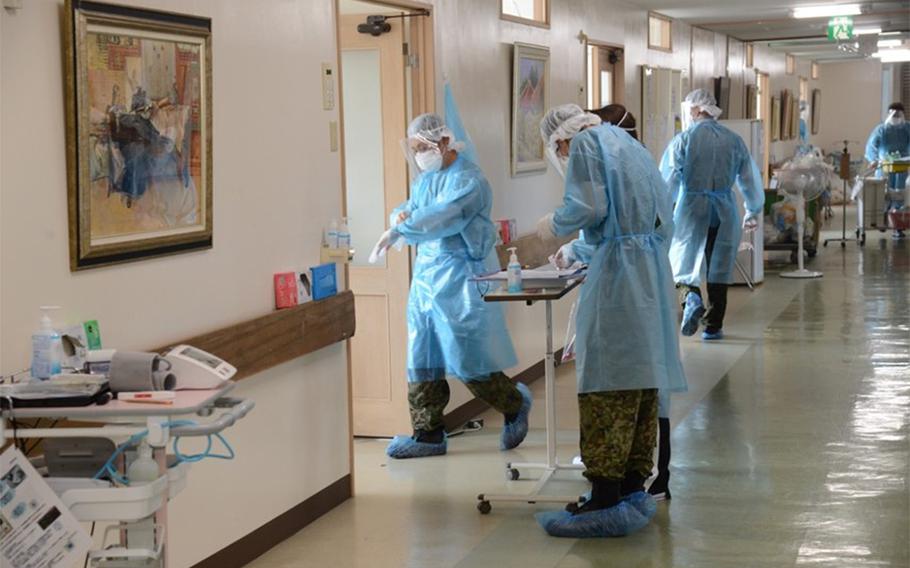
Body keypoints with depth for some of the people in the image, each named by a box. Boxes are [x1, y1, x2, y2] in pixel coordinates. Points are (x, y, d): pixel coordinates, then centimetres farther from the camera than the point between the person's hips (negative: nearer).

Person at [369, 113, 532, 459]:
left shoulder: (468, 180, -14)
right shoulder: (425, 178, 13)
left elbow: (442, 216, -27)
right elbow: (409, 209, 15)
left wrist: (398, 231, -29)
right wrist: (401, 215, -9)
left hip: (461, 278, -8)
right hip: (427, 275, 8)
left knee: (467, 359, -4)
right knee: (422, 359, 6)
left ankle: (515, 404, 20)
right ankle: (428, 434, 13)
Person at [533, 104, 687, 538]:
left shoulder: (585, 144, 0)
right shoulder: (630, 145, 25)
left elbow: (588, 208, -15)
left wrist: (554, 225, 6)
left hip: (617, 274, -9)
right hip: (654, 271, 9)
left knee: (606, 387, -9)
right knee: (641, 382, 11)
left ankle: (606, 502, -10)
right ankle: (633, 489, 17)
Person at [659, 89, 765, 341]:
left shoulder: (683, 139, -6)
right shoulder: (734, 140, 5)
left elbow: (667, 181, -9)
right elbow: (751, 179, 12)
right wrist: (753, 212, 25)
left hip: (691, 209, -3)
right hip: (725, 211, 3)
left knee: (684, 262, 8)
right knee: (719, 270, 12)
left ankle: (691, 296, -23)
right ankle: (713, 326, 16)